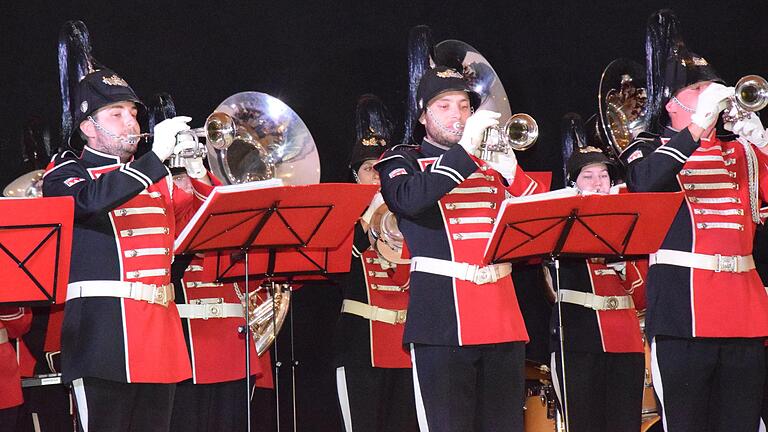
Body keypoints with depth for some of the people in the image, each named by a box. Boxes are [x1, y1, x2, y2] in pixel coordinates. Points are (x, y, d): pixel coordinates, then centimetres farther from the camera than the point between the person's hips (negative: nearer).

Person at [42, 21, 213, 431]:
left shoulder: (155, 178, 22)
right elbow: (91, 199, -20)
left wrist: (199, 174, 1)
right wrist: (156, 156, -18)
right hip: (104, 335, -6)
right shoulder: (65, 173, 2)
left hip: (159, 333, 7)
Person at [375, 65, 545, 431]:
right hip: (443, 319, -5)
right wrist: (465, 148, -17)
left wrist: (511, 173, -6)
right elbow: (410, 199, -16)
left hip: (502, 317, 5)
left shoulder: (491, 160, 21)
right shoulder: (404, 161, 8)